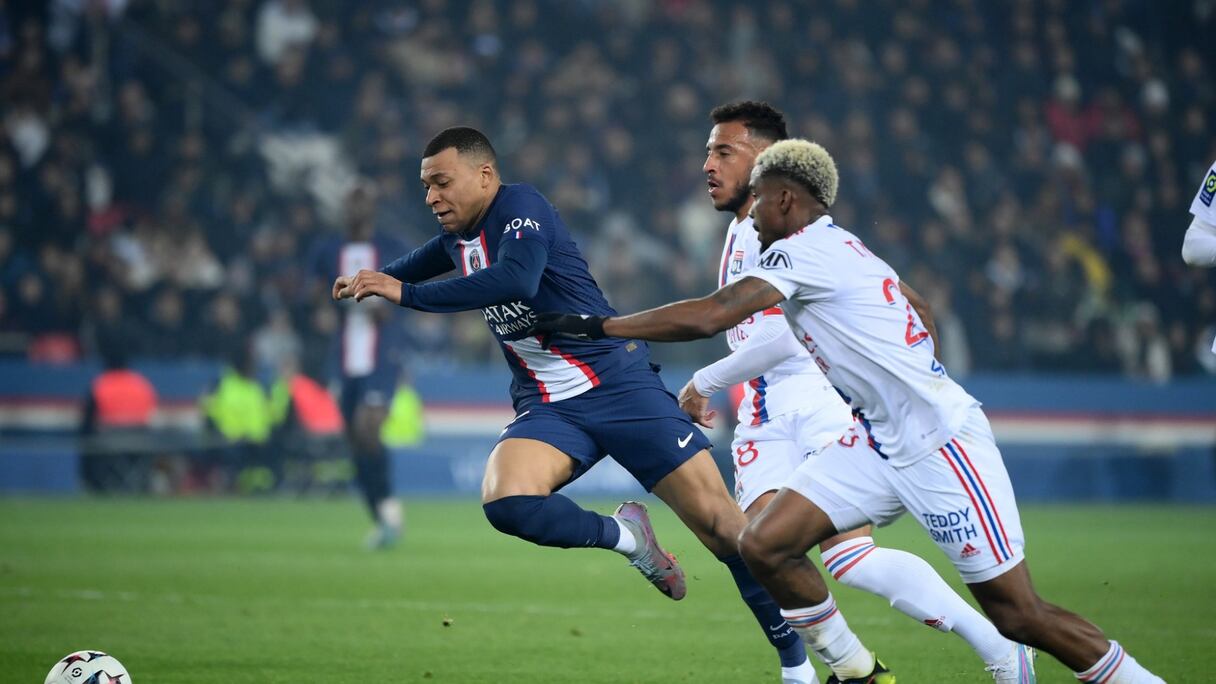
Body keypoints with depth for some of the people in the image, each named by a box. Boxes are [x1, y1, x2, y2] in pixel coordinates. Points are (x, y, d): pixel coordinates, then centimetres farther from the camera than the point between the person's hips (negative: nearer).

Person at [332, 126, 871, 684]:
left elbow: (516, 280, -33)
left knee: (719, 523, -10)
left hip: (618, 384, -6)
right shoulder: (457, 236, 12)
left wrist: (406, 294, -29)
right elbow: (415, 267, 39)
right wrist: (370, 280, 23)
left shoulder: (519, 206, -12)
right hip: (546, 408, 6)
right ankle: (623, 536, 0)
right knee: (505, 503, -27)